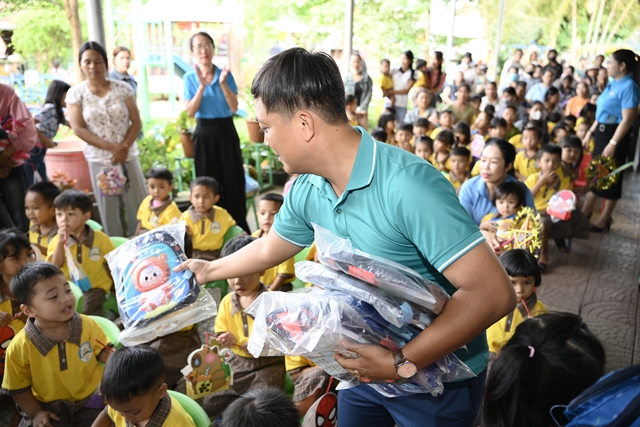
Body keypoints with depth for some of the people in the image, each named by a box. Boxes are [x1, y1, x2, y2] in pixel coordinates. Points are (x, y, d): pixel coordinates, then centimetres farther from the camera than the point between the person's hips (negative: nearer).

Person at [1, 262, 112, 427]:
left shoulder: (88, 325, -13)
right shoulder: (20, 347, -17)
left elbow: (103, 351, 3)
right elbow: (18, 388, -3)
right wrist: (35, 413, -9)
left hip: (91, 400, 1)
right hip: (49, 408, 0)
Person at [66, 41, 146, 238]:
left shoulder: (123, 89, 1)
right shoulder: (75, 93, -1)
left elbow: (136, 122, 0)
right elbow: (78, 129, -6)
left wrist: (124, 147, -14)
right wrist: (111, 147, -15)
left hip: (128, 156, 1)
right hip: (99, 159, -1)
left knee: (138, 205, 4)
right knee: (108, 209, 5)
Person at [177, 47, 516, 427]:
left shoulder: (408, 185, -32)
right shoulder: (307, 190, -8)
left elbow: (494, 293, -32)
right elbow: (269, 250, 12)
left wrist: (402, 363, -30)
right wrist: (209, 270, 24)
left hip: (439, 380, -6)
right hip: (366, 365, 6)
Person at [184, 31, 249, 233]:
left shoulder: (226, 74, -1)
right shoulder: (190, 78, 0)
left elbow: (234, 107, -7)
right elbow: (190, 112, -9)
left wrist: (223, 84, -20)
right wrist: (202, 86, -18)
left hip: (226, 130, 0)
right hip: (205, 133, 0)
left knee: (233, 179, 2)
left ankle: (239, 228, 13)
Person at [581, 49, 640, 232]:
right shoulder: (614, 85, 10)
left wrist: (613, 144, -25)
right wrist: (589, 133, 18)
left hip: (615, 135, -9)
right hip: (602, 133, 9)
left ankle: (604, 221, 15)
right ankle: (584, 214, 25)